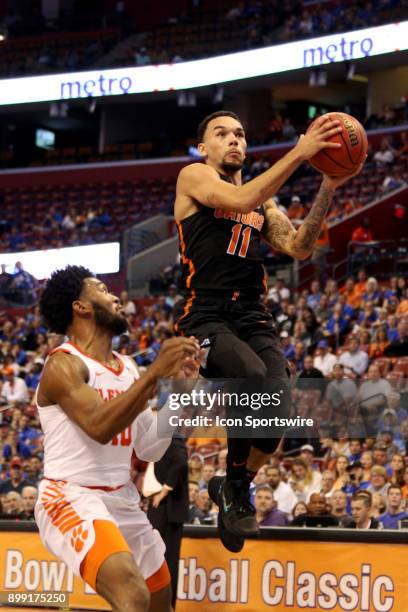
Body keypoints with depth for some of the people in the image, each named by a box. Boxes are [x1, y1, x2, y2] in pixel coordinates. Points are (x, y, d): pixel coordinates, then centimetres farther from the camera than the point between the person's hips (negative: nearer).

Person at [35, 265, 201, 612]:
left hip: (123, 501, 9)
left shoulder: (128, 368, 13)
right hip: (72, 499, -9)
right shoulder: (64, 365, -11)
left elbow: (150, 449, 12)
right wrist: (155, 372, -28)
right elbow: (99, 426, -27)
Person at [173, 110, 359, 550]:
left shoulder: (264, 201, 23)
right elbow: (240, 200, -17)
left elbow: (298, 248, 8)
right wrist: (299, 154, -21)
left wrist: (327, 189, -3)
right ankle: (235, 489, -11)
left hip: (252, 318, 6)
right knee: (252, 378, -32)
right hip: (205, 315, -6)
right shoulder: (194, 177, 4)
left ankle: (233, 486, 9)